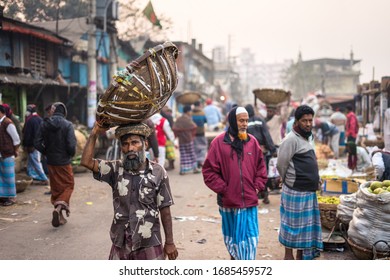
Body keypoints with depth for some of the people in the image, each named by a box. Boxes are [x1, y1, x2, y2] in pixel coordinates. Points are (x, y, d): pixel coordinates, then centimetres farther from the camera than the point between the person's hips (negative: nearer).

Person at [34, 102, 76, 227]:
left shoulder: (45, 124, -1)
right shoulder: (67, 125, -13)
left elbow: (37, 143, -2)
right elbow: (71, 145, -18)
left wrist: (47, 153, 11)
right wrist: (71, 154, 1)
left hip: (51, 162, 4)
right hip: (64, 162, -4)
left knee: (55, 188, 15)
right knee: (68, 185, 11)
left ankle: (59, 216, 20)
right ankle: (59, 207, -13)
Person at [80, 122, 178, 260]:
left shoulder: (157, 172, -7)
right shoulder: (116, 169, 0)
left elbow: (165, 210, -3)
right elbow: (86, 161, -12)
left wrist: (169, 242, -1)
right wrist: (95, 133, -12)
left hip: (149, 245, -2)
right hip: (121, 244, 3)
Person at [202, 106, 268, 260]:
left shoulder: (252, 141, 4)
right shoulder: (219, 142, -6)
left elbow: (261, 167, 12)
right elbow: (208, 171, -5)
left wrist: (257, 186, 2)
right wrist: (223, 189, -8)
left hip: (250, 200, 2)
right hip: (229, 201, -1)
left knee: (250, 236, 1)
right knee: (232, 235, 14)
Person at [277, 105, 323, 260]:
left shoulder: (305, 138, 14)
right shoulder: (291, 139, -15)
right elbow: (281, 165, -14)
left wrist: (315, 180, 13)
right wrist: (289, 182, -1)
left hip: (308, 191, 9)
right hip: (296, 191, -9)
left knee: (305, 223, 15)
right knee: (292, 223, 1)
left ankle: (301, 254, 27)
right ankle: (288, 254, 13)